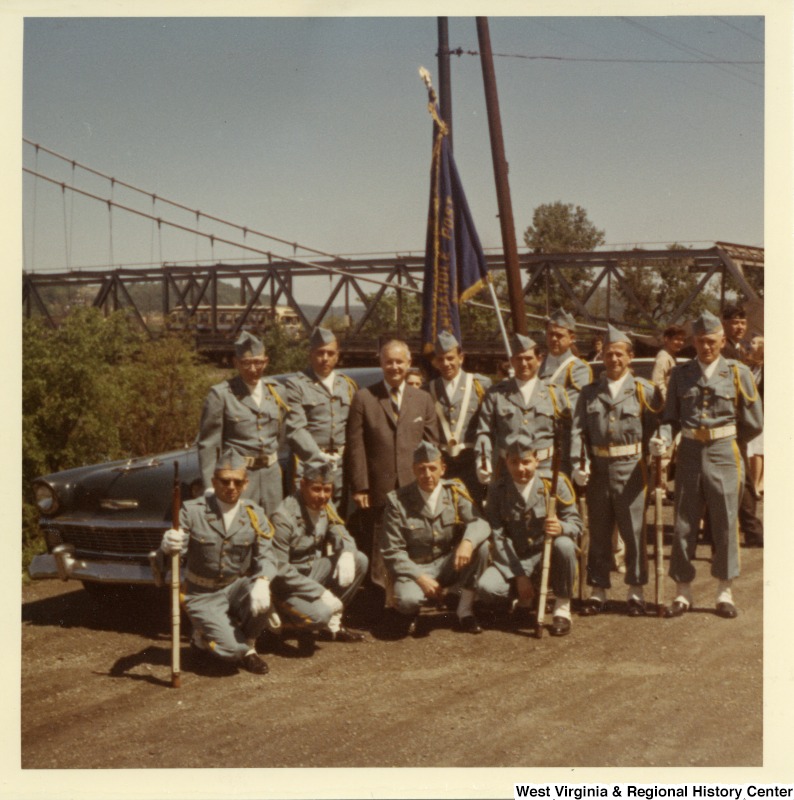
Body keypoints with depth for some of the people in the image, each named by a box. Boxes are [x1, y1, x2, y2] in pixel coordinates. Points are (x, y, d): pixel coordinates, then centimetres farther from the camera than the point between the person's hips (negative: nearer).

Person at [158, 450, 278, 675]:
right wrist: (168, 546, -43)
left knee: (261, 601, -31)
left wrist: (262, 582, -32)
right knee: (232, 651, -20)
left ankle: (247, 643, 1)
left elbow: (266, 555, -9)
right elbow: (170, 549, -16)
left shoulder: (254, 515, -3)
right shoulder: (192, 511, -11)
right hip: (203, 595, -3)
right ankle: (203, 637, 16)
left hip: (237, 587, 3)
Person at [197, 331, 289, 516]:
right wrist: (210, 487, -9)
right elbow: (208, 444, -6)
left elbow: (284, 435, 13)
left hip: (271, 474, 5)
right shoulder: (221, 394, -6)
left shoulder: (275, 390, 9)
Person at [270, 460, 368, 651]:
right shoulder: (283, 517, -25)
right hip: (286, 584, -7)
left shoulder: (326, 506, -3)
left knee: (360, 560, -10)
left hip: (312, 570, 8)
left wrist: (347, 554, -22)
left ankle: (333, 622, 3)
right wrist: (321, 593, -26)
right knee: (321, 614, -32)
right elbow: (279, 570, -25)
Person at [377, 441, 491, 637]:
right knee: (408, 598, -37)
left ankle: (465, 612, -7)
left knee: (480, 547, -23)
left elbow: (479, 523, -12)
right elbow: (391, 551, -9)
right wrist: (420, 577, -21)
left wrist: (468, 542, -37)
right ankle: (405, 613, 5)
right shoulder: (398, 501, -10)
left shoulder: (455, 491, -2)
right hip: (413, 569, -4)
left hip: (448, 565, 4)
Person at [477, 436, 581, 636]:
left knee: (564, 544, -36)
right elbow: (498, 536, -8)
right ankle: (525, 597, 10)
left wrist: (561, 528, -34)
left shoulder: (554, 483, -6)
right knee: (485, 588, -27)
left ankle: (562, 607, -13)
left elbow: (576, 523, -8)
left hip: (549, 555, -1)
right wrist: (518, 576, -17)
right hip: (515, 560, 1)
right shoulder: (497, 489, -3)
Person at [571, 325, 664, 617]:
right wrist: (579, 463, -7)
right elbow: (577, 430, 5)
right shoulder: (589, 393, 9)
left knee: (634, 531, 2)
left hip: (630, 468, -2)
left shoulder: (645, 390, 4)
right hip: (598, 469, 2)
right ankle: (598, 590, 18)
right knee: (598, 532, 8)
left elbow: (655, 428, 4)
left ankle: (635, 591, 14)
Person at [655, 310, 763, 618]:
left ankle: (725, 592, 15)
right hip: (690, 453, 2)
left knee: (726, 523, 3)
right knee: (684, 525, 4)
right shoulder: (680, 373, 7)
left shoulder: (738, 373, 1)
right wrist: (663, 438, -11)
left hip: (723, 454, -1)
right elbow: (671, 417, 8)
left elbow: (754, 423, 6)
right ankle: (682, 592, 14)